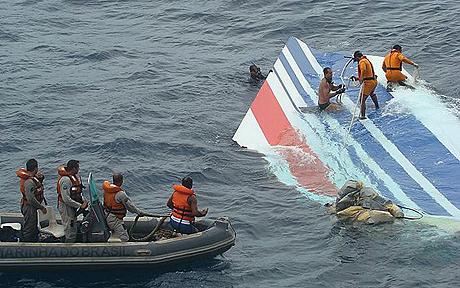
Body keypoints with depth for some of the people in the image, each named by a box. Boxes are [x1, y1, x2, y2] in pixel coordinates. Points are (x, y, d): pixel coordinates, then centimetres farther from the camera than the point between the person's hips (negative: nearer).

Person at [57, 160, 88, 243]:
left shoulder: (76, 177, 8)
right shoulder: (65, 179, -24)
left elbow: (78, 192, 20)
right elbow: (66, 199, -27)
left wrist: (84, 200, 1)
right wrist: (80, 205, -22)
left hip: (72, 207, 10)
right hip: (66, 207, -10)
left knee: (73, 232, 18)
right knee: (70, 233, -6)